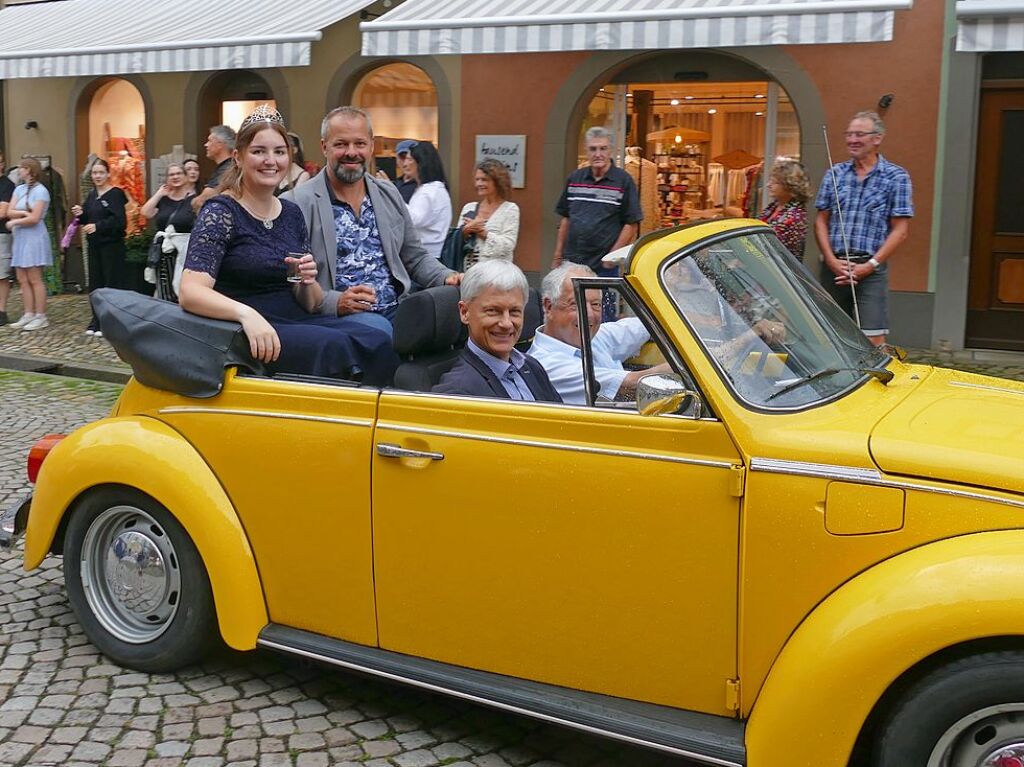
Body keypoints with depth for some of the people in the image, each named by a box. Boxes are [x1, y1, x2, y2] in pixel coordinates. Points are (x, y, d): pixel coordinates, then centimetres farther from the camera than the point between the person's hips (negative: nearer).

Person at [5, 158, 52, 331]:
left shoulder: (40, 191, -9)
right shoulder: (19, 189, 12)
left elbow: (34, 218, -16)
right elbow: (9, 212, 3)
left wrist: (14, 222, -5)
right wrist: (24, 213, -12)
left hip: (34, 238, -7)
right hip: (19, 237, 7)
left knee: (35, 279, -6)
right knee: (23, 280, 6)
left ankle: (40, 317, -2)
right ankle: (28, 315, 10)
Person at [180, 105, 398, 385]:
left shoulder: (291, 213, 13)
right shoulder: (220, 212, -5)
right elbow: (190, 292, -18)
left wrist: (307, 282, -6)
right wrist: (246, 314, -36)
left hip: (298, 322, 6)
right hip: (245, 334, -6)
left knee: (379, 342, -21)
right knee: (332, 346, -32)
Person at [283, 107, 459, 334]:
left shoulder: (389, 194, 16)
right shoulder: (297, 204, -3)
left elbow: (415, 258, 24)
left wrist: (447, 278, 4)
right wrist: (335, 302, -21)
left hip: (398, 308, 6)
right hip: (340, 316, -6)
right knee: (378, 329, -37)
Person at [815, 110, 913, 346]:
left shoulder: (896, 177, 1)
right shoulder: (835, 173, 12)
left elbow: (900, 230, -3)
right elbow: (821, 221, 10)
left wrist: (870, 265, -12)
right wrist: (832, 260, -4)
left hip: (871, 270, -4)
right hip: (833, 267, 4)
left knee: (872, 340, -8)